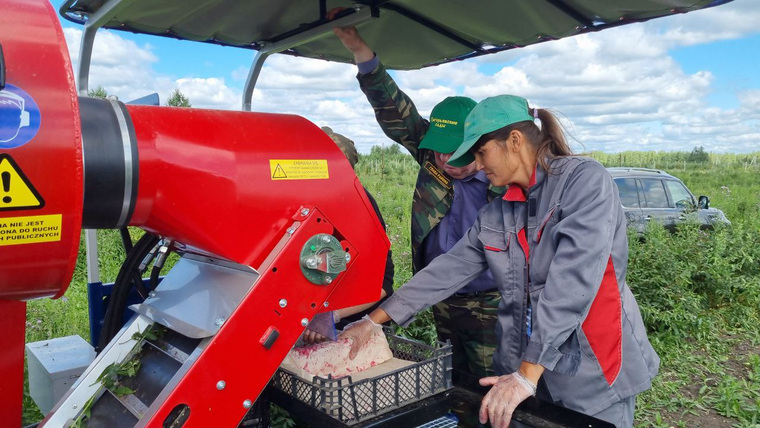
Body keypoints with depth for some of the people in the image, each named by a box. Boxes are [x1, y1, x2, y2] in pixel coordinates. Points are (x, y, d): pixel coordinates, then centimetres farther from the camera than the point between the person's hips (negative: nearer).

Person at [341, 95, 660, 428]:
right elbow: (447, 271, 5)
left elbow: (574, 279, -23)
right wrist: (372, 321, 2)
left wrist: (528, 374, -26)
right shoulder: (495, 215, 6)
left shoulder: (585, 180, -13)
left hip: (593, 379, -5)